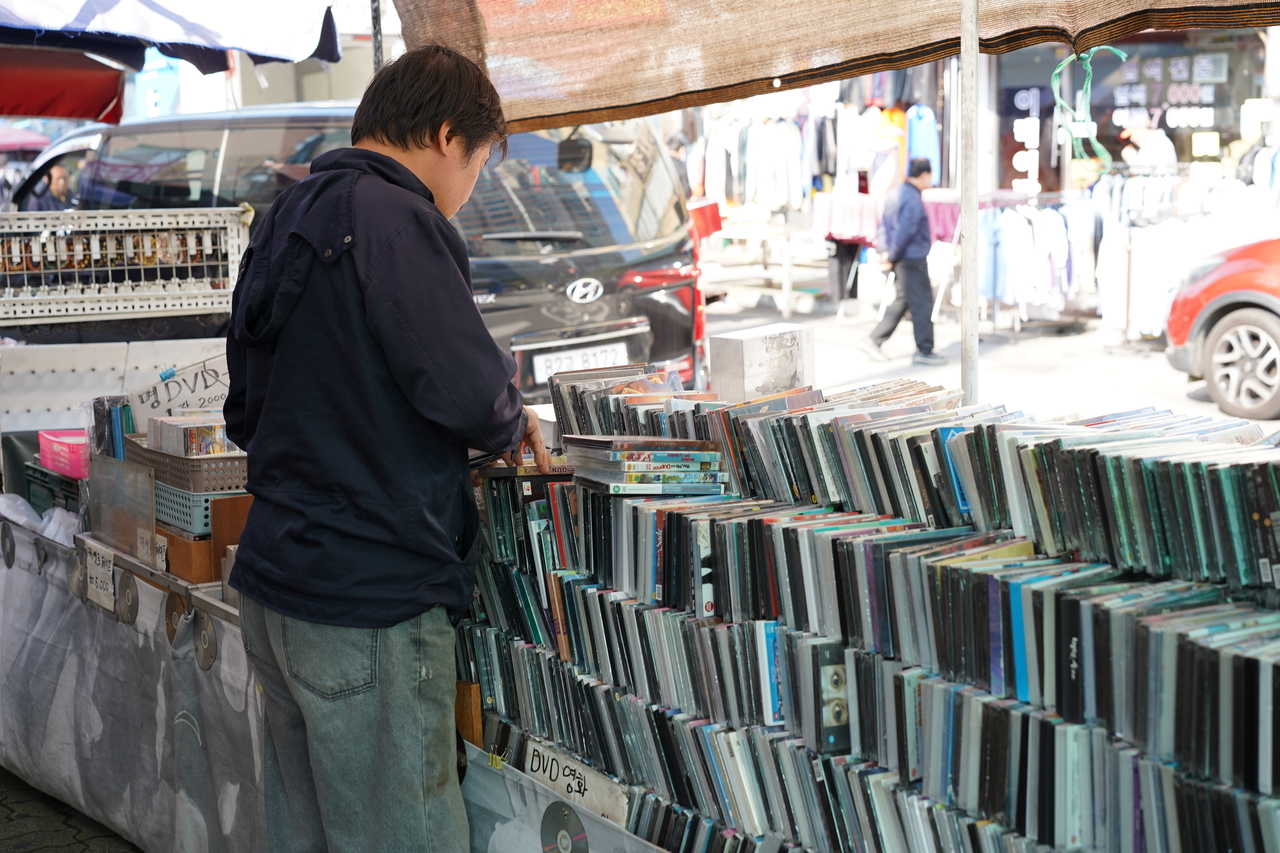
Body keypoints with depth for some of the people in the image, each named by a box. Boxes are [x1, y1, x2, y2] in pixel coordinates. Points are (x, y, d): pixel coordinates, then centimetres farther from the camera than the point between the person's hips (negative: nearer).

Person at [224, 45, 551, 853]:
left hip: (274, 586, 9)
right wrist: (513, 424, 1)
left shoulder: (285, 221, 15)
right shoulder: (395, 219, -14)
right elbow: (467, 389, -22)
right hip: (370, 603, -9)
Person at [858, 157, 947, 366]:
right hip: (913, 260, -10)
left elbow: (892, 229, 17)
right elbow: (904, 232, -22)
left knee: (901, 302, 14)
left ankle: (873, 341, 13)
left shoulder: (898, 194, 12)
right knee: (922, 304, -1)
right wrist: (892, 259, -13)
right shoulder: (913, 200, -18)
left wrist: (891, 256, 16)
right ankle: (924, 350, 6)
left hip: (904, 260, 10)